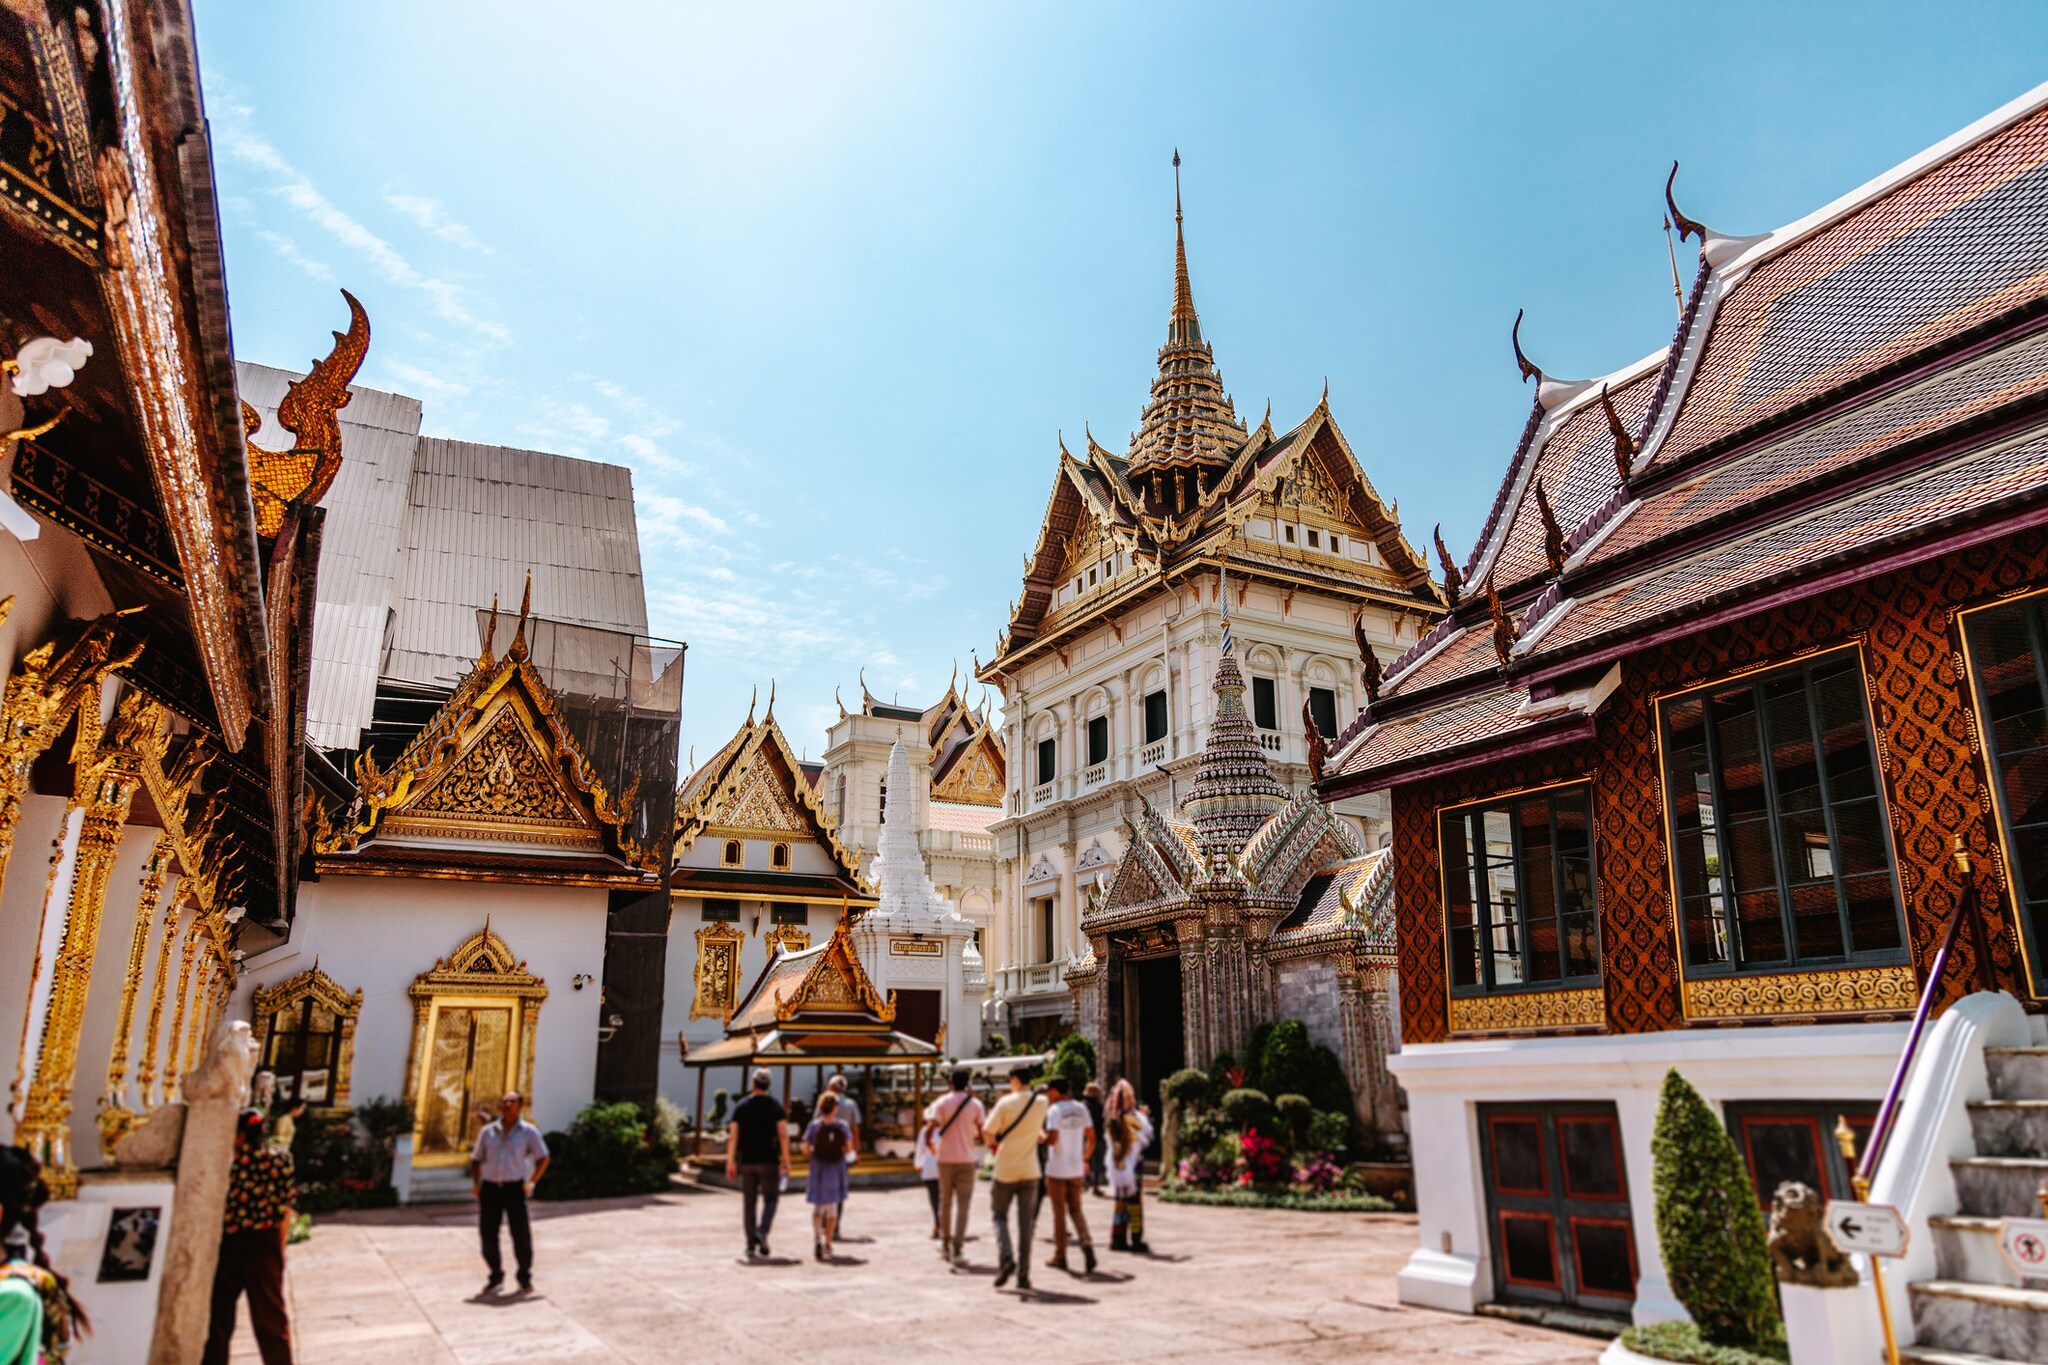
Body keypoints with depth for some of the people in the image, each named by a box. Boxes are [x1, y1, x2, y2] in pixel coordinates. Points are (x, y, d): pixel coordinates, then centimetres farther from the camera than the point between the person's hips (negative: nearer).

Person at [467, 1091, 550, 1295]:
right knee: (488, 1235, 2)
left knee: (521, 1234, -6)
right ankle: (496, 1278, 21)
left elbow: (543, 1158, 7)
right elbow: (476, 1159, 15)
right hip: (490, 1188, 2)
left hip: (515, 1188, -2)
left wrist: (532, 1182, -2)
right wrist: (475, 1183, 0)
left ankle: (525, 1278, 12)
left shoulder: (528, 1131, 3)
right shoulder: (487, 1131, 9)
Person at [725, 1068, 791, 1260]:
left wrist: (730, 1162, 2)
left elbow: (733, 1136, -2)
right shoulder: (775, 1105, -2)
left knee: (748, 1203, 8)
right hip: (769, 1160, -2)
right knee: (770, 1199, 9)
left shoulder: (740, 1106, 3)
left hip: (746, 1161, 2)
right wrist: (786, 1160, -3)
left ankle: (751, 1245, 8)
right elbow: (783, 1135, -8)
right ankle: (762, 1231, -14)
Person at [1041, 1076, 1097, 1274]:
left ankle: (1060, 1256, 15)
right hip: (1076, 1169, 5)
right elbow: (1091, 1138, 8)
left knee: (1059, 1212, 7)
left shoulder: (1055, 1110, -13)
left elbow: (1052, 1138, -23)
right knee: (1075, 1210, 12)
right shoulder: (1081, 1109, 5)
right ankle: (1086, 1244, -10)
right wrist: (1085, 1160, 19)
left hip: (1057, 1169, -5)